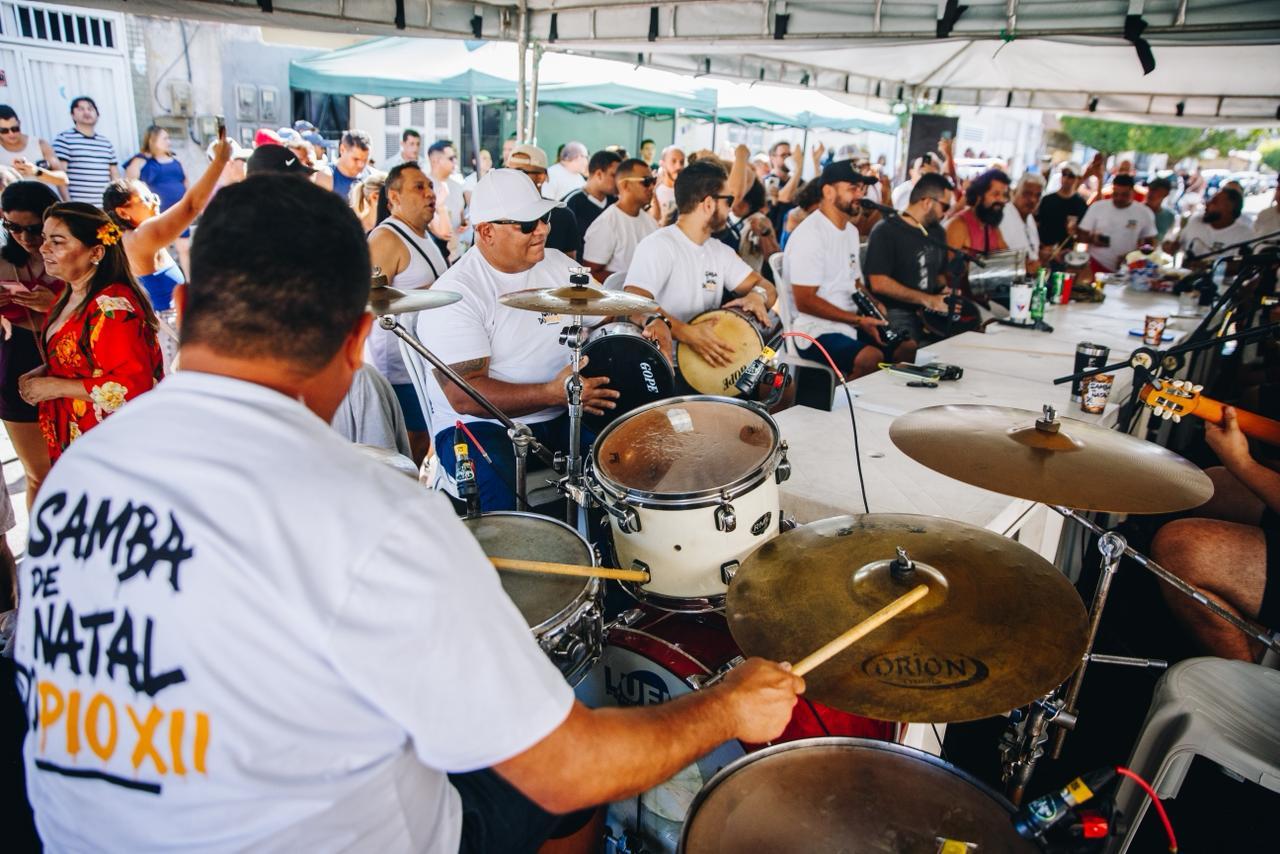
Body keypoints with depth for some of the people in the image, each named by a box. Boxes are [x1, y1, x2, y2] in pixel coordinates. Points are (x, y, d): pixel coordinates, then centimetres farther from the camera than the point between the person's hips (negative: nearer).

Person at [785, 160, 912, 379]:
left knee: (907, 347, -2)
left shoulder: (851, 230, 14)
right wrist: (858, 320, -18)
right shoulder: (809, 235, -15)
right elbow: (805, 301, -19)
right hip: (815, 329, -9)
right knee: (872, 358, -29)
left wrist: (873, 304, 1)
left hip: (851, 324, 9)